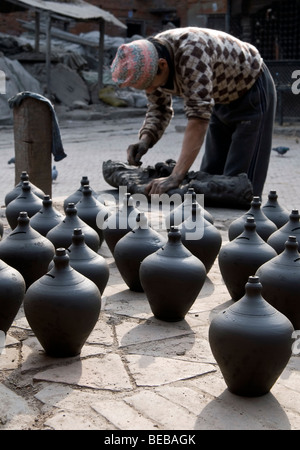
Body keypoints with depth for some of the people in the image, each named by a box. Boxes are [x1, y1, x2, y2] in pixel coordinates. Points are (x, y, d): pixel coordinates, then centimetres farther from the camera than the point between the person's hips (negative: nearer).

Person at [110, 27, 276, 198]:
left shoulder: (192, 51, -39)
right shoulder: (150, 59, -14)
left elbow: (199, 115, -44)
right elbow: (159, 109, -1)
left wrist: (175, 177, -48)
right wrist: (145, 140, -23)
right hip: (222, 100, 8)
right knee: (210, 174, 9)